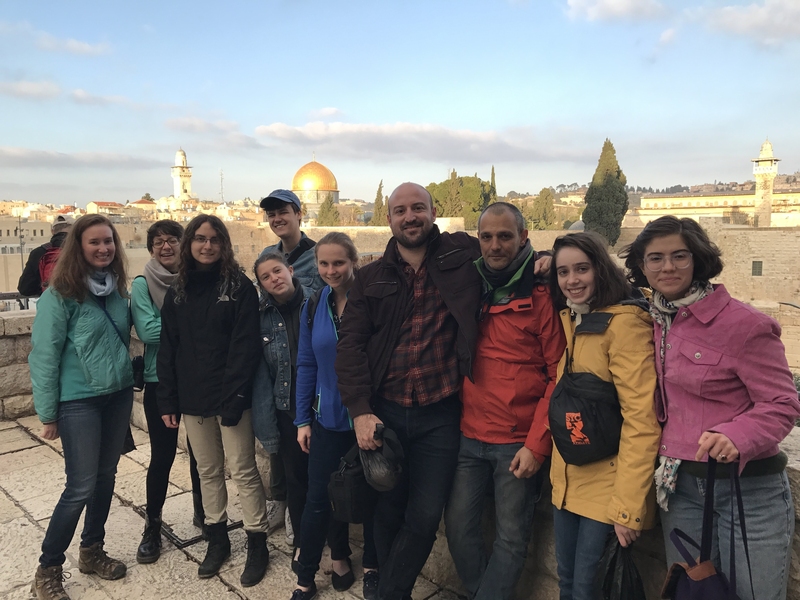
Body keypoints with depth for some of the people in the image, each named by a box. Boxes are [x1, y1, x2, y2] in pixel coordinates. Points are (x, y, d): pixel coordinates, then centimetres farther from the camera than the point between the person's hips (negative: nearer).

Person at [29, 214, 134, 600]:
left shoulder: (117, 288, 3)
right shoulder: (61, 294, -14)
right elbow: (43, 356, -11)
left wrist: (125, 378, 8)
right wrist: (48, 414, -8)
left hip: (119, 394, 6)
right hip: (79, 400, -5)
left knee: (106, 476, 14)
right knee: (81, 486, 0)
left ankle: (92, 551, 33)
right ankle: (48, 569, 19)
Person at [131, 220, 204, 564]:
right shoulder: (142, 285, -6)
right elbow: (148, 332, -18)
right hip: (160, 382, -2)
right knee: (162, 456, 4)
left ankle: (202, 511, 36)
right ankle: (152, 528, 23)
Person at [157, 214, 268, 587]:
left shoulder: (240, 287, -6)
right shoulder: (177, 292, 8)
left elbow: (245, 347, -12)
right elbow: (167, 349, 8)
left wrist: (233, 398, -19)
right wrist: (167, 401, 2)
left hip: (230, 397, -4)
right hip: (192, 400, 5)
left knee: (242, 470, 2)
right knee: (207, 470, 15)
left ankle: (257, 545, 16)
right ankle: (217, 539, 31)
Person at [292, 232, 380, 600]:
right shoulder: (313, 307, 1)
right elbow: (306, 365, 5)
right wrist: (302, 419, 3)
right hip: (328, 417, 3)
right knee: (319, 497, 6)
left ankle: (371, 568, 35)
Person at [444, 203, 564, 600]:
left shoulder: (541, 296, -8)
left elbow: (559, 376, -9)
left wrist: (537, 444, -12)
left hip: (520, 443, -4)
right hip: (469, 437, 4)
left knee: (511, 537, 7)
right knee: (458, 524, 11)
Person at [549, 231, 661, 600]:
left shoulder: (625, 322, -18)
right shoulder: (570, 320, 8)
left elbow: (641, 419, -21)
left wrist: (628, 506, -23)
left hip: (606, 484, -7)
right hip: (568, 480, 8)